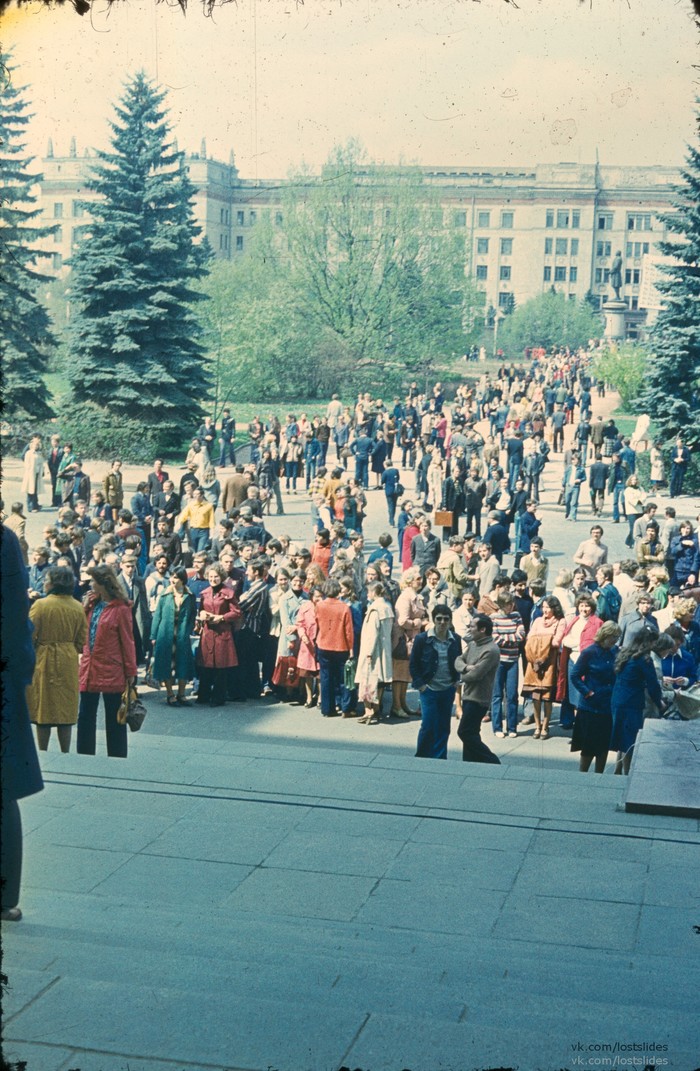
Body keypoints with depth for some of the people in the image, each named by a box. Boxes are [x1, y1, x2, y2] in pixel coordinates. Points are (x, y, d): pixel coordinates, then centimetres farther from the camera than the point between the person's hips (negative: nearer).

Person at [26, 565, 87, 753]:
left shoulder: (40, 605, -12)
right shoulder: (78, 607, 0)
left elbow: (29, 637, -11)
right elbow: (81, 641, 3)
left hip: (44, 661, -3)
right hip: (69, 663, 3)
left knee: (43, 708, 7)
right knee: (66, 708, 10)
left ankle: (43, 754, 10)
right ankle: (65, 755, 13)